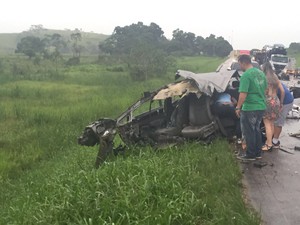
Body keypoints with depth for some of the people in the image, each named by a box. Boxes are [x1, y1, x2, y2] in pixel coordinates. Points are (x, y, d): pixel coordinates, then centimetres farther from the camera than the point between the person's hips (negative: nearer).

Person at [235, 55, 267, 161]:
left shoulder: (246, 75, -17)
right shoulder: (261, 73, 9)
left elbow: (243, 94, -22)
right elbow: (265, 89, 19)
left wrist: (238, 107, -13)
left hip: (250, 108, -8)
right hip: (261, 107, 8)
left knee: (249, 132, 3)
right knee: (256, 130, 19)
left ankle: (250, 155, 10)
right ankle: (258, 153, 25)